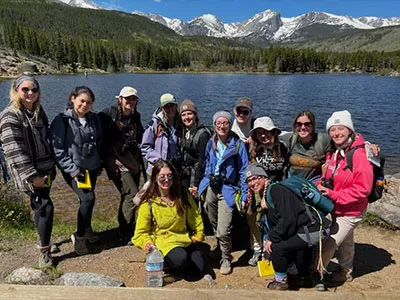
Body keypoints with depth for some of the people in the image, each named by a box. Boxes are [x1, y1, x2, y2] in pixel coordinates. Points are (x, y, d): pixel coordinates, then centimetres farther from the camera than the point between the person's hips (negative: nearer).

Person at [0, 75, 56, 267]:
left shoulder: (38, 112, 10)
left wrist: (52, 167, 16)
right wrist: (32, 176, -21)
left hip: (45, 170, 7)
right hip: (29, 174, -7)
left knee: (40, 207, 16)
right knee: (46, 207, -8)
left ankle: (43, 241, 31)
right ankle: (44, 251, 6)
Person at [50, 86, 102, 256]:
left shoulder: (94, 119, 5)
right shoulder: (62, 120, -12)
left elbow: (99, 143, 16)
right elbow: (57, 149, -14)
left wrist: (99, 163, 13)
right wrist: (73, 170, -18)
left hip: (92, 168, 6)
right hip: (74, 169, -5)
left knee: (86, 199, 16)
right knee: (88, 198, -17)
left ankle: (87, 230, 37)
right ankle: (79, 236, 2)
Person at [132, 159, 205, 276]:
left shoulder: (183, 195, -1)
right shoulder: (148, 203, -10)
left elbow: (195, 216, 13)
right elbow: (141, 232, -7)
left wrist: (198, 235, 6)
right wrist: (146, 243, -26)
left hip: (184, 239, 4)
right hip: (162, 241, -4)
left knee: (199, 268, -11)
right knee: (180, 260, -32)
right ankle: (165, 262, 2)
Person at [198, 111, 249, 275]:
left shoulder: (238, 144, -6)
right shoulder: (211, 143, 8)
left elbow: (243, 171, -5)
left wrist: (244, 195, -8)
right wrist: (204, 183, 13)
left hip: (227, 189, -4)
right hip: (211, 187, 5)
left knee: (223, 230, -9)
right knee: (214, 224, 16)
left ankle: (226, 259, 15)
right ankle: (218, 247, 40)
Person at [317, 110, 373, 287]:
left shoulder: (359, 155, -25)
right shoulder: (332, 152, -1)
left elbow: (362, 189, -26)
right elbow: (327, 176, 13)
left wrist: (333, 194, -28)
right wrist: (321, 186, -7)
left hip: (350, 212, -8)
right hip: (336, 208, 8)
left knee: (328, 245, -3)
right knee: (345, 242, 27)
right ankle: (346, 272, 48)